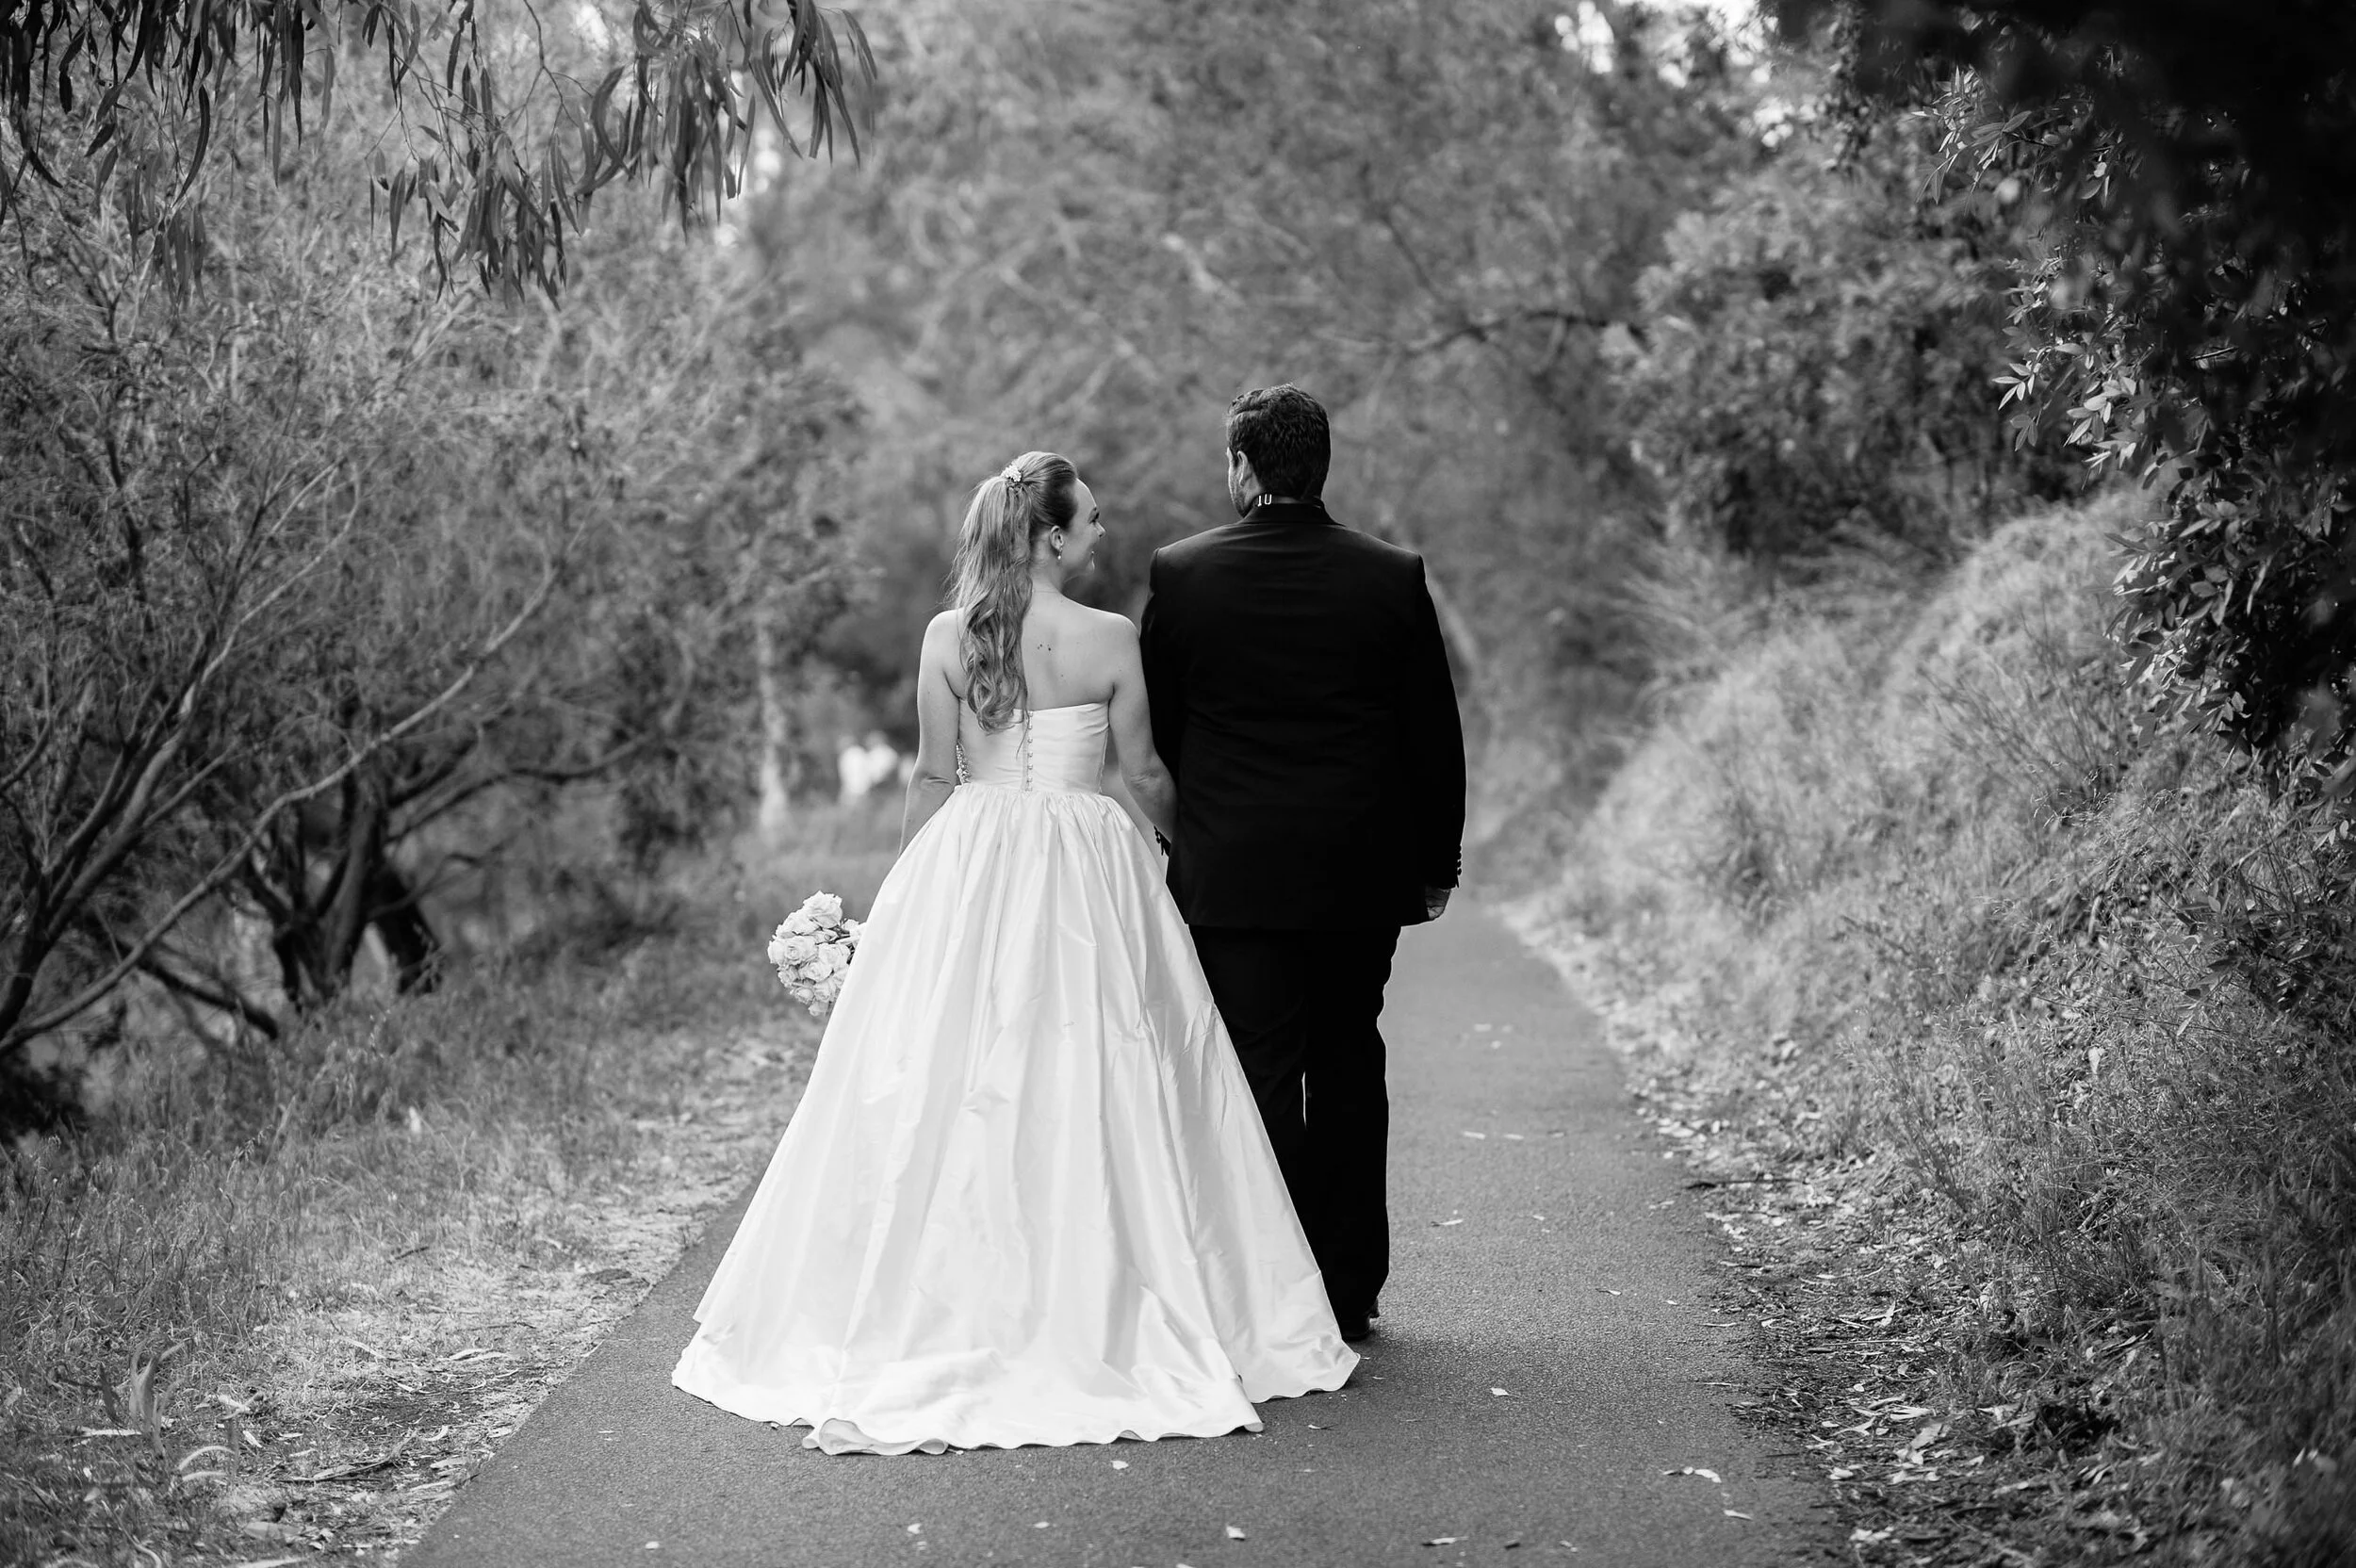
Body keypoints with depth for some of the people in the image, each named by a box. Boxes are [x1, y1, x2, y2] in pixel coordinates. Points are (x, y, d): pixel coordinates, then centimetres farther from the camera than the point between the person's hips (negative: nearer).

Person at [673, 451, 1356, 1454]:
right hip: (1086, 872, -2)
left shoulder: (948, 637, -2)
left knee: (948, 1086, 7)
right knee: (1084, 1084, 5)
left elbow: (934, 777, 1)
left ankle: (950, 1308, 13)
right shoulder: (1108, 639, -7)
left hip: (966, 868, 2)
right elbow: (1144, 773, 1)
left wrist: (908, 885, 12)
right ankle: (1088, 1307, 10)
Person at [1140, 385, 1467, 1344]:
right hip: (1361, 875, 2)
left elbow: (1152, 729, 2)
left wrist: (1172, 844, 16)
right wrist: (1436, 863, 12)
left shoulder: (1181, 574, -5)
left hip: (1231, 875, -2)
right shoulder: (1393, 577, -2)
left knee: (1258, 1082, 2)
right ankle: (1349, 1293, 20)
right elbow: (1434, 735, 2)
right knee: (1348, 1076, 13)